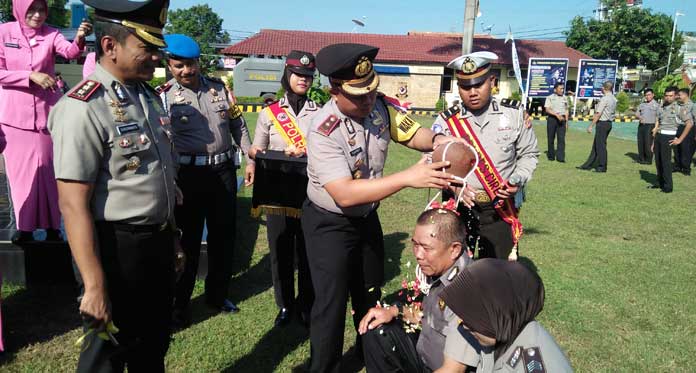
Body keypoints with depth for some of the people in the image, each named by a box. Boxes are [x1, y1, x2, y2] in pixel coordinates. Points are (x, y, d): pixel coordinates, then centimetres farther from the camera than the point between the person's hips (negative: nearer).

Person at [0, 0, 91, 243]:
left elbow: (70, 52, -24)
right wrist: (31, 75, -17)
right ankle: (24, 226, 20)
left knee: (48, 169, 5)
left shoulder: (51, 34, -3)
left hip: (47, 111, 0)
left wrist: (79, 39, -45)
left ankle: (52, 226, 14)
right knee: (20, 170, 8)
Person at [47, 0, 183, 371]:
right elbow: (73, 205, -23)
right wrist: (94, 286, -23)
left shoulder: (148, 95, 7)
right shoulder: (83, 107, -20)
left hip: (158, 243, 8)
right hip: (118, 249, -8)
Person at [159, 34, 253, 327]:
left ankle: (217, 294, 32)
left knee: (223, 234, 13)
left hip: (223, 171, 4)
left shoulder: (219, 88, 8)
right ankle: (179, 305, 19)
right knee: (188, 239, 4)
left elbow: (238, 124, 15)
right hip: (188, 174, -4)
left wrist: (250, 158, 9)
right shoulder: (164, 96, -3)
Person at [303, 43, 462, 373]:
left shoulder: (381, 106, -13)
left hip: (367, 217, 7)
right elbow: (345, 195, -38)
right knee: (332, 303, 0)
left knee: (370, 293, 23)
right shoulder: (324, 131, -31)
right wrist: (408, 178, -44)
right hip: (329, 224, -6)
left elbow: (411, 133, -2)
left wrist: (436, 140, -27)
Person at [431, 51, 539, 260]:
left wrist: (518, 180, -10)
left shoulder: (514, 114, -1)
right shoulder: (446, 120, -5)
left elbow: (529, 154, 8)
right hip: (459, 206, 0)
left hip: (500, 209, 1)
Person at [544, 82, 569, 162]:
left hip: (562, 120, 2)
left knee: (561, 138, -7)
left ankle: (560, 157, -9)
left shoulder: (564, 98, 14)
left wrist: (566, 122, 12)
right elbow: (547, 109, -9)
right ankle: (551, 156, 16)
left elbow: (566, 111, 18)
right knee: (551, 138, 3)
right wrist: (557, 115, -21)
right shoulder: (550, 98, 2)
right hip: (552, 119, -2)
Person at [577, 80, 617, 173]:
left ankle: (602, 167, 6)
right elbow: (614, 114, 15)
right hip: (609, 123, 9)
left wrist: (591, 125, -15)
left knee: (601, 145, -1)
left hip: (602, 123, -9)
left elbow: (598, 114, -18)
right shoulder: (614, 99, 10)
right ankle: (588, 165, 21)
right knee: (596, 144, 14)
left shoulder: (604, 99, -16)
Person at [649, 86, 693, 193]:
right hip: (658, 136, 6)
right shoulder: (662, 108, 15)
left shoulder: (679, 108, -3)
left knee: (666, 161, -5)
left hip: (668, 137, -6)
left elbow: (689, 123, -11)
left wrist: (680, 139, -11)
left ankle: (668, 186, 2)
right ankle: (660, 183, 21)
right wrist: (653, 142, 16)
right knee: (658, 161, 9)